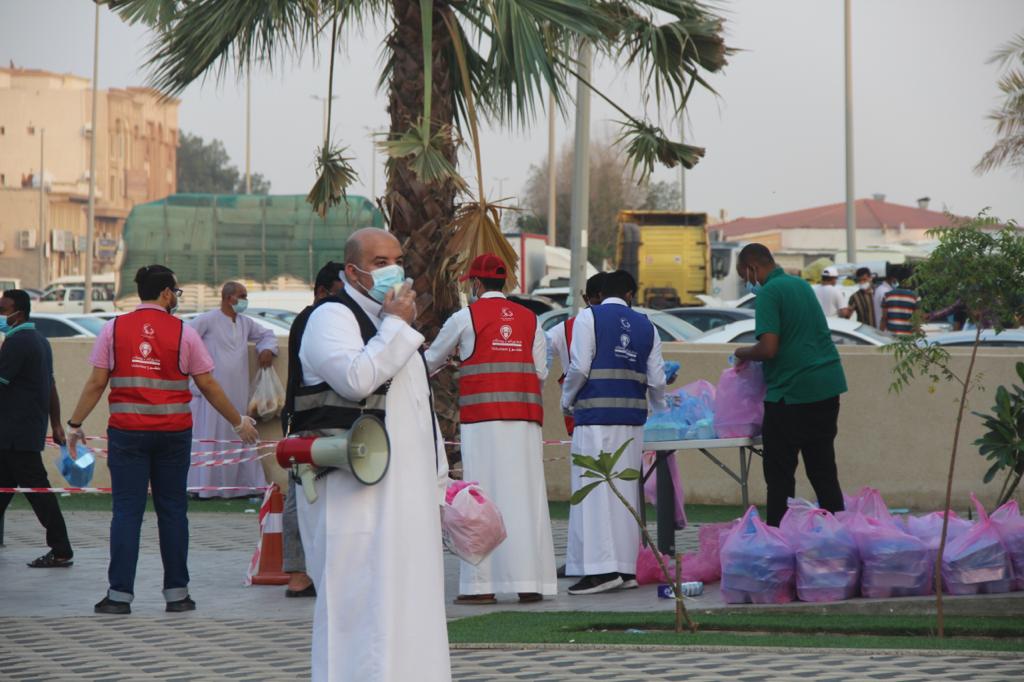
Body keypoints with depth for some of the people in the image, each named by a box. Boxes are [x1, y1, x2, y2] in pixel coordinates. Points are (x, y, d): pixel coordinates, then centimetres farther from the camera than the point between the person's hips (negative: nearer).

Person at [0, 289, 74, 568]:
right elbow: (51, 387, 20)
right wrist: (56, 425, 22)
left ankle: (61, 551, -5)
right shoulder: (40, 341, 16)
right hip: (32, 428, 10)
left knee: (37, 488, -7)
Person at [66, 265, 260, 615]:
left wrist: (75, 425, 10)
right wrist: (239, 422, 15)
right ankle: (177, 593, 11)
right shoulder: (183, 332, 0)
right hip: (173, 433, 0)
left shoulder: (114, 329, 2)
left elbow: (96, 382, 0)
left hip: (126, 432, 0)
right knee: (172, 511, 8)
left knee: (127, 511, 1)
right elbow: (208, 385, 4)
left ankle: (120, 594, -1)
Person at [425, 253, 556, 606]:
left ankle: (482, 583, -7)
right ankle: (531, 582, -2)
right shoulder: (529, 319, 13)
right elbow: (541, 371, 9)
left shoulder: (465, 318, 4)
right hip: (525, 418, 3)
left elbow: (431, 361, 17)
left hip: (482, 418, -3)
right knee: (526, 494, 2)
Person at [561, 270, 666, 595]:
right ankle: (626, 568, 10)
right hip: (632, 418, 5)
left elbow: (579, 368, -9)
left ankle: (602, 568, -14)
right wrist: (660, 407, 32)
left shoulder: (588, 318, -1)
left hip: (596, 417, -5)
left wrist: (566, 401, 8)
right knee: (626, 491, 9)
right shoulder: (646, 326, 12)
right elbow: (656, 380, 12)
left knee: (595, 490, -6)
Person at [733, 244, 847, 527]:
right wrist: (751, 357, 24)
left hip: (791, 391, -8)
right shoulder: (801, 285, 15)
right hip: (828, 387, 8)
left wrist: (744, 353, 0)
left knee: (780, 475, 1)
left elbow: (768, 348, -20)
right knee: (823, 470, 13)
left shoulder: (768, 293, -12)